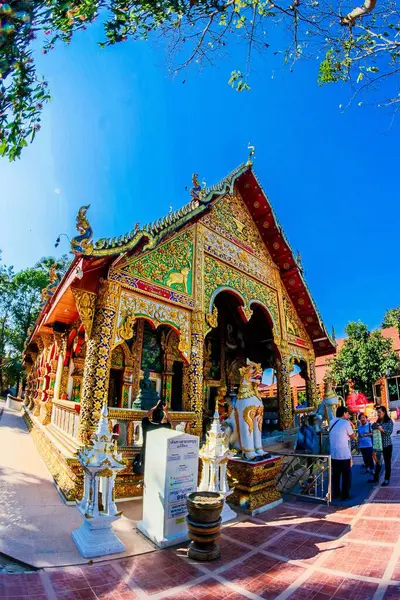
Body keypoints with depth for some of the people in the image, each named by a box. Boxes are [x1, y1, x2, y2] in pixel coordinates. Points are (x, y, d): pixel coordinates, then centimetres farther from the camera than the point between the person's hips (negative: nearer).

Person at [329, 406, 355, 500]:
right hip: (344, 454, -6)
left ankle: (335, 493, 24)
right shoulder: (345, 423, -11)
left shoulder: (332, 422, 9)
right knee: (346, 475, 9)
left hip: (333, 454, 6)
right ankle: (345, 495, 15)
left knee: (335, 475, 15)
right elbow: (353, 436, 0)